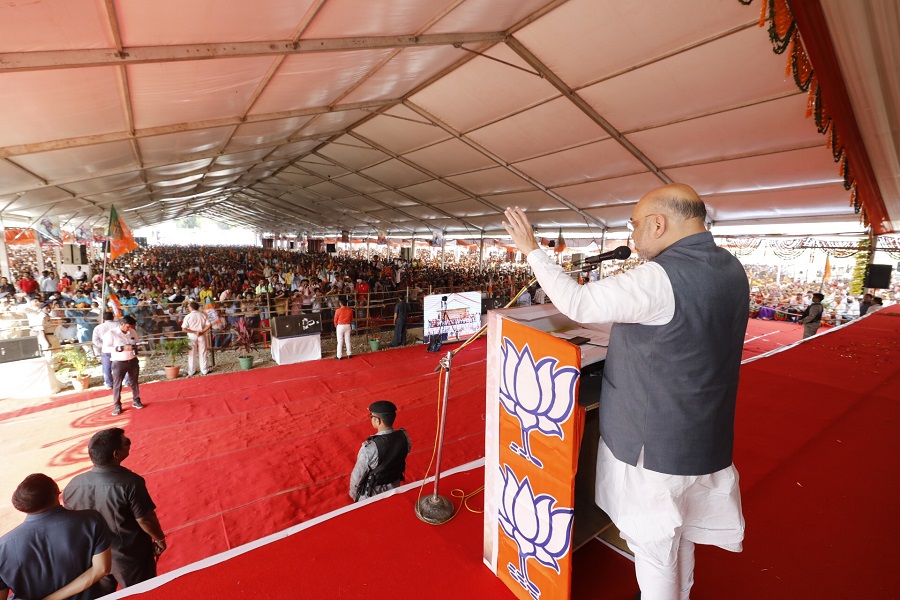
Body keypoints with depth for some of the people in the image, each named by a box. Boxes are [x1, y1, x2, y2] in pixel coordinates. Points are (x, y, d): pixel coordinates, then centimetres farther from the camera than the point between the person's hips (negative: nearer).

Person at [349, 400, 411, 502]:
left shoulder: (369, 448, -37)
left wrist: (353, 493, -3)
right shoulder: (404, 436, -21)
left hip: (371, 494, -4)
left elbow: (357, 475, -22)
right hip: (394, 487, 4)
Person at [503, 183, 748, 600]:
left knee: (654, 546, 13)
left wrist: (532, 250, -13)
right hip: (702, 437, 9)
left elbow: (577, 304, -23)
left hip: (652, 444, -8)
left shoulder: (659, 279, -27)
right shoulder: (731, 268, 2)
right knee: (679, 533, 28)